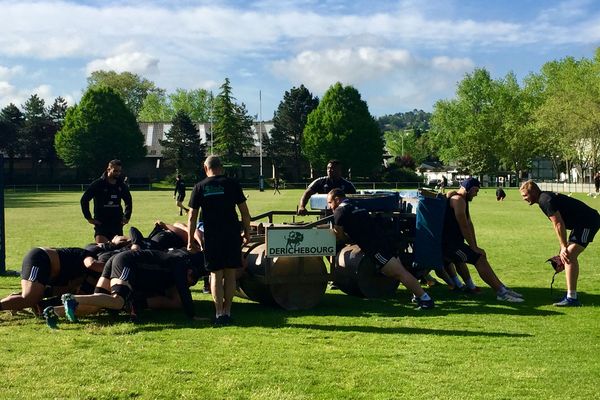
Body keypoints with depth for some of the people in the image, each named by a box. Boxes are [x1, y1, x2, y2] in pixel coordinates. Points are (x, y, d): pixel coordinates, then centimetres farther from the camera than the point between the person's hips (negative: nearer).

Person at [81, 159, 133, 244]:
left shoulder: (122, 185, 7)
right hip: (101, 223, -4)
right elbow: (84, 200, -3)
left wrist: (126, 217, 15)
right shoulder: (98, 184, -6)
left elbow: (128, 201, 24)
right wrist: (88, 218, -6)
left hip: (117, 224, 4)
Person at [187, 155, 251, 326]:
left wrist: (190, 240, 9)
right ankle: (227, 312, 10)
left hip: (211, 237, 0)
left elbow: (192, 217, 3)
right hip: (232, 235, 0)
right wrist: (247, 233, 12)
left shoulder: (199, 187, 3)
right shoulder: (232, 184, 2)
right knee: (230, 274, 8)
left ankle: (219, 313, 1)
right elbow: (245, 212, 2)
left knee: (216, 274, 6)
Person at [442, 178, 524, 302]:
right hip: (448, 244, -11)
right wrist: (473, 247, -12)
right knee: (478, 258, -14)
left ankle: (501, 288, 14)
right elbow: (464, 227, -17)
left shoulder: (463, 200, 18)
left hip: (454, 242, 11)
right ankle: (501, 292, -14)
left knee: (481, 254, 11)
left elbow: (469, 224, 15)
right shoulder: (458, 200, -15)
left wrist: (475, 246, 10)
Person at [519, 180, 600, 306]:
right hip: (582, 222, 11)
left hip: (588, 222, -11)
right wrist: (563, 249, 20)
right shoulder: (546, 198, 16)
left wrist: (564, 248, -18)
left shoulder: (545, 200, -16)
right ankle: (572, 295, 22)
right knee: (570, 256, 15)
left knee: (570, 256, -17)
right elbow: (560, 225, 20)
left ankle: (571, 298, -19)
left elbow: (559, 225, -21)